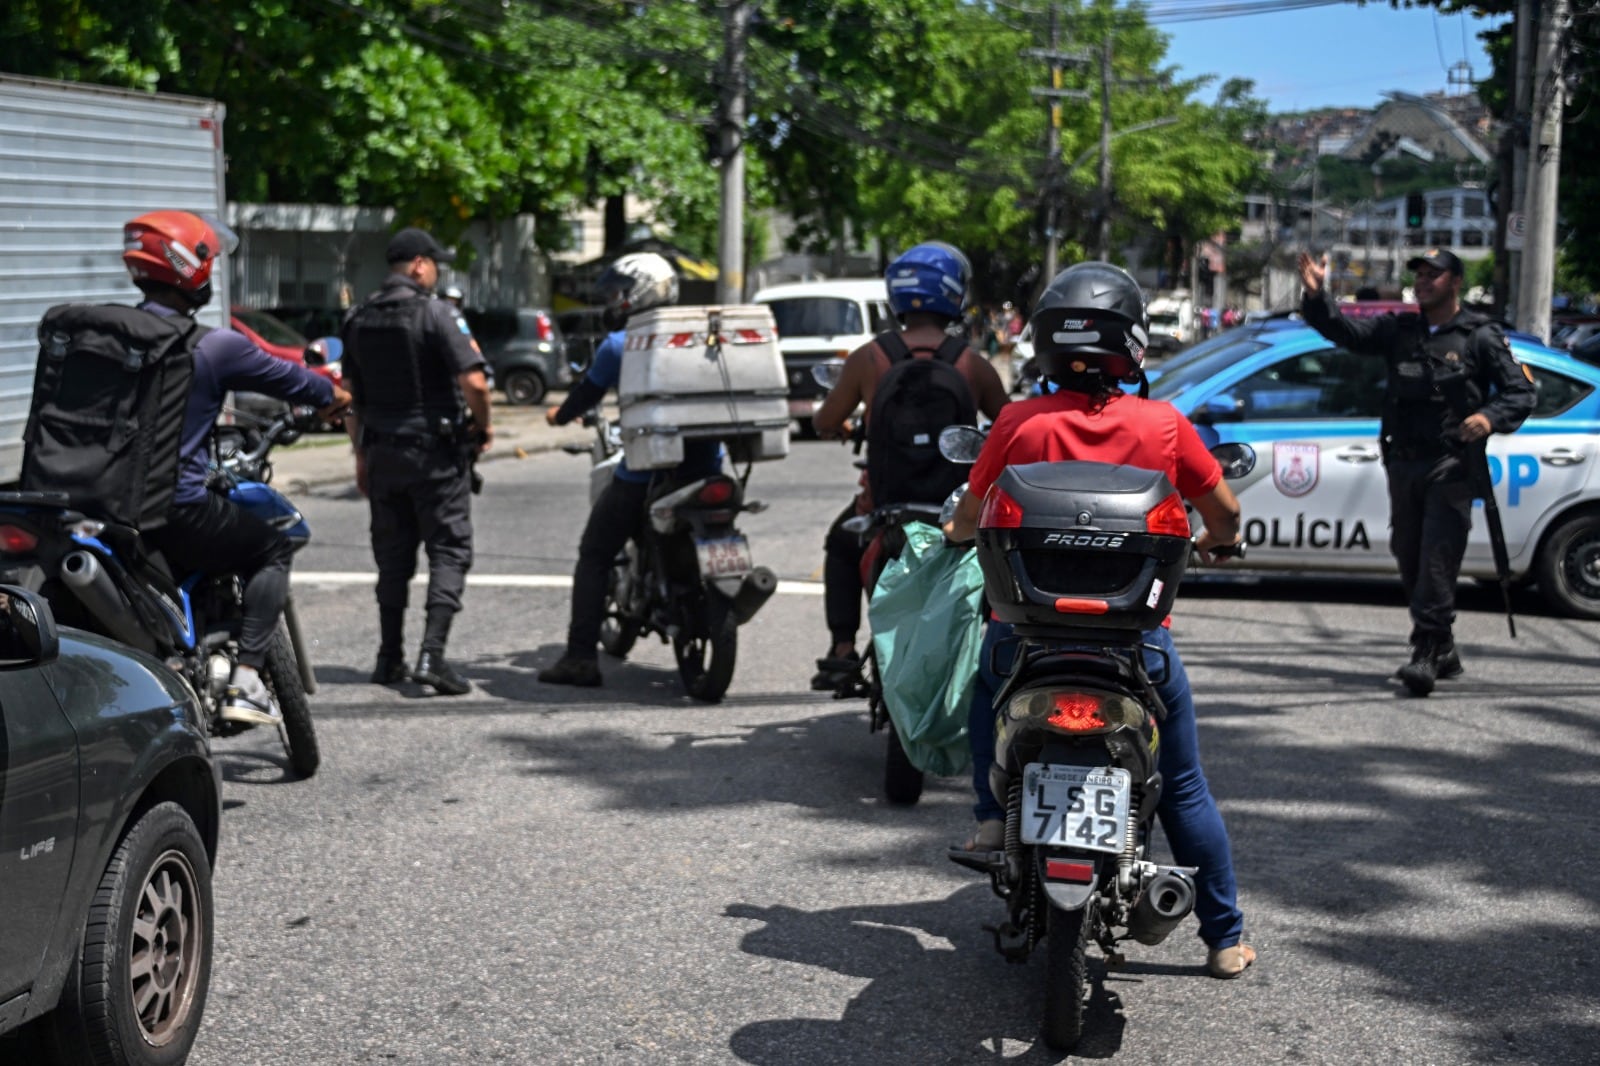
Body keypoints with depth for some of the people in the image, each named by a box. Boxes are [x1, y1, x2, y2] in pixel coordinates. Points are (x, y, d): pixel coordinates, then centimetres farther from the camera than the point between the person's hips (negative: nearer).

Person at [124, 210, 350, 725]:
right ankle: (245, 679, 2)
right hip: (177, 505, -6)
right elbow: (285, 378, 4)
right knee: (273, 551, 16)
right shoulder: (214, 347, -12)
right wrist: (333, 396, 26)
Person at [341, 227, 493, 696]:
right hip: (436, 450, -6)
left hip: (382, 450, 6)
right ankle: (432, 653, -12)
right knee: (449, 550, -1)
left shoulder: (359, 320, 8)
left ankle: (390, 657, 17)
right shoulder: (436, 313, -13)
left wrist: (361, 453, 19)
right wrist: (484, 425, -2)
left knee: (392, 554, 14)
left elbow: (351, 393, 12)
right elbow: (474, 381, -20)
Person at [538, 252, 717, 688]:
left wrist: (559, 415, 29)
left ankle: (581, 657, 0)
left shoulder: (619, 345, -4)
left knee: (594, 557, 6)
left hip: (644, 470, -5)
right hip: (705, 467, 5)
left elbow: (587, 393, 8)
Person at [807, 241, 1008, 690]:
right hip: (960, 505, 0)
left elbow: (825, 423, 5)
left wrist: (844, 426, 28)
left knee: (841, 545, 32)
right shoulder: (973, 365, -5)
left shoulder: (868, 358, -4)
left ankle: (842, 650, 21)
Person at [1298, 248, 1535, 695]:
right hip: (1403, 462, 6)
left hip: (1451, 466, -5)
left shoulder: (1481, 336, 1)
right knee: (1409, 559, 10)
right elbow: (1345, 331, 3)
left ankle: (1427, 654, -14)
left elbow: (1521, 392, 1)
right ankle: (1443, 652, 22)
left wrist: (1491, 417, -18)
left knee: (1438, 559, -14)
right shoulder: (1398, 330, 13)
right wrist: (1316, 296, -14)